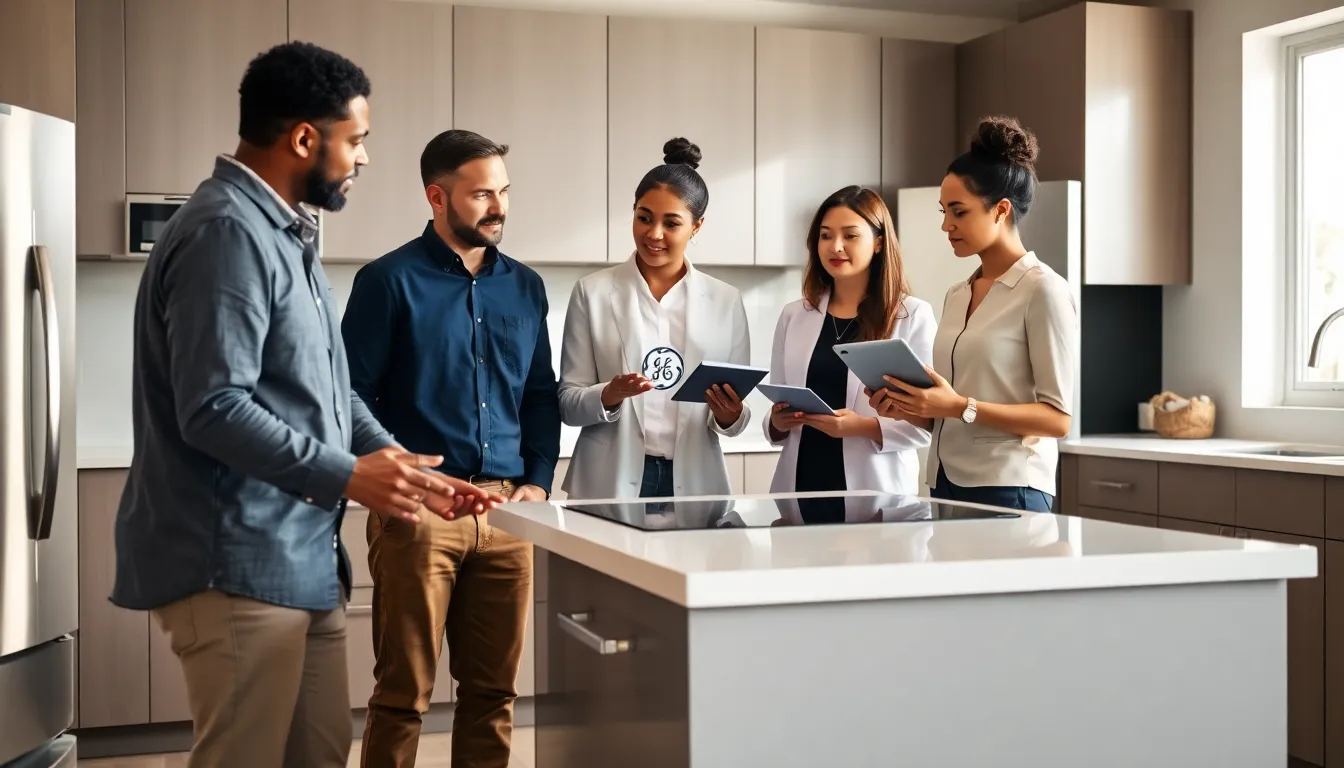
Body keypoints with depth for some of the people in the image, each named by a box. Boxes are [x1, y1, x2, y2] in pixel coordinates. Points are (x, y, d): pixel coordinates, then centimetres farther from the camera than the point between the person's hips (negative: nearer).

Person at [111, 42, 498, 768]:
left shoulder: (285, 234, 16)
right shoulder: (226, 232, -16)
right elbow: (213, 408, -23)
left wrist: (404, 466, 9)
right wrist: (348, 476, -19)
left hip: (300, 560, 10)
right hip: (238, 565, -10)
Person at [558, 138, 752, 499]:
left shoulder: (726, 301, 5)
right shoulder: (592, 292, 1)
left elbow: (735, 416, 8)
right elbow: (568, 404, 0)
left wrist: (730, 416, -13)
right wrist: (609, 396, -19)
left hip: (694, 482, 1)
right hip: (611, 483, -1)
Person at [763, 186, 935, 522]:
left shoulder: (913, 315, -3)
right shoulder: (794, 316, 9)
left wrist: (865, 427, -21)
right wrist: (778, 422, -5)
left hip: (874, 497, -3)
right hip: (801, 489, 3)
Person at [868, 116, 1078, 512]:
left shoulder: (1042, 290, -8)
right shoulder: (956, 296, 13)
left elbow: (1058, 417, -13)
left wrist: (961, 407, -22)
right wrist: (910, 408, -2)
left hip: (1005, 492, -6)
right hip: (947, 486, 6)